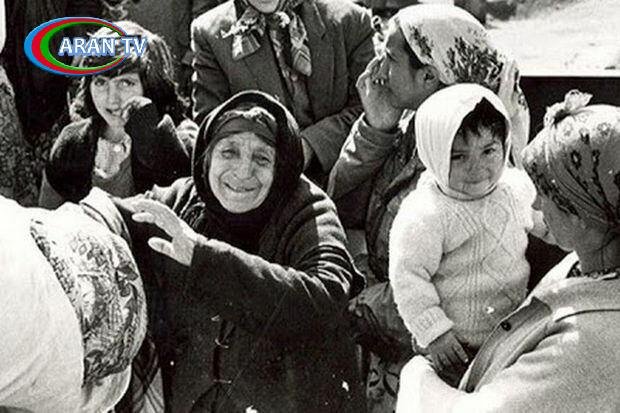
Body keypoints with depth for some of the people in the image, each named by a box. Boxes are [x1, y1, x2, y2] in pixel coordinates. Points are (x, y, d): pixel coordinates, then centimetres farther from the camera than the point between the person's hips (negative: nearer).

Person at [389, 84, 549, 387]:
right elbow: (407, 277, -22)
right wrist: (433, 331, -22)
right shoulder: (423, 215, -26)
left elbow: (542, 219, 17)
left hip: (515, 328, 6)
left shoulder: (516, 187, -5)